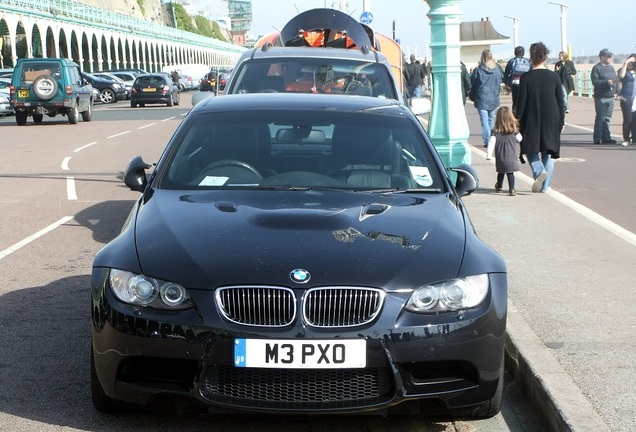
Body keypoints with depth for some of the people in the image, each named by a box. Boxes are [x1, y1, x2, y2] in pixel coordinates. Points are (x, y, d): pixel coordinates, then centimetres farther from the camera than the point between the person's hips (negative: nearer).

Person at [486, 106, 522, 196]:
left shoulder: (496, 130, -6)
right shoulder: (514, 129, -4)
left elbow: (492, 142, -10)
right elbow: (519, 139, 8)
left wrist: (489, 154, -9)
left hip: (500, 156, 1)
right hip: (511, 154, -1)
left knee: (501, 171, 18)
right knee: (510, 172, -1)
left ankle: (499, 186, 37)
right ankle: (512, 189, -9)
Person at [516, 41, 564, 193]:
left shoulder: (526, 77, -8)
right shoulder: (554, 76, -1)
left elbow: (521, 102, -8)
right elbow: (560, 101, 3)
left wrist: (518, 121, 1)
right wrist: (561, 121, 11)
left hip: (531, 121, -2)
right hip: (551, 121, 2)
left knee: (531, 150, 11)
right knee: (548, 152, 10)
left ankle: (539, 171, -18)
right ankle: (545, 185, 8)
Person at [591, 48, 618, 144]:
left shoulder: (611, 67, 16)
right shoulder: (596, 68, -6)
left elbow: (616, 80, 21)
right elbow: (595, 82, -16)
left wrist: (616, 91, 9)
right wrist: (606, 82, -26)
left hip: (611, 97, 7)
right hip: (601, 98, -7)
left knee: (607, 118, 10)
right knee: (600, 118, -6)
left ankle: (606, 137, 15)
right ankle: (597, 138, -3)